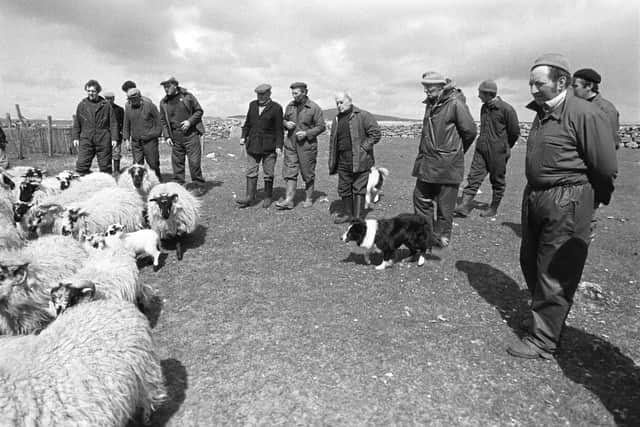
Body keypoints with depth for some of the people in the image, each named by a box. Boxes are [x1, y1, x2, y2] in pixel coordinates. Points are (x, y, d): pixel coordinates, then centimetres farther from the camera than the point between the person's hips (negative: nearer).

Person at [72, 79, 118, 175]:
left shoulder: (106, 105, 3)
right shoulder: (82, 105, 8)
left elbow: (113, 123, 3)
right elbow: (76, 123, 13)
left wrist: (114, 138, -3)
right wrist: (75, 137, 6)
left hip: (103, 140, -1)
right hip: (86, 140, 1)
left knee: (105, 166, 6)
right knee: (82, 165, -6)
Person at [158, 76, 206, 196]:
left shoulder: (187, 96, 1)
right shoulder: (163, 102, 10)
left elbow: (199, 111, 4)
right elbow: (163, 121, 14)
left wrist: (189, 121, -11)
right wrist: (167, 136, 4)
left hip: (191, 134, -3)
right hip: (175, 137, 3)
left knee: (194, 162, -4)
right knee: (177, 162, 5)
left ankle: (199, 186, 7)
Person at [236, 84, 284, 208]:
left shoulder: (276, 108, -5)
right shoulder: (253, 105, 10)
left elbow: (279, 129, -6)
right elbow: (248, 122, 18)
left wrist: (279, 146, -12)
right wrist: (243, 136, 9)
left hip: (269, 146, -4)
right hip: (253, 144, 5)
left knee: (268, 173, 4)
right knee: (251, 171, -1)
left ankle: (268, 197, 16)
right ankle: (250, 197, 0)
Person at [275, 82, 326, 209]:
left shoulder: (314, 108, -7)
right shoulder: (290, 106, 8)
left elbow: (321, 126, -7)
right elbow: (284, 120, 20)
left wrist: (307, 133, -18)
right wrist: (286, 123, -4)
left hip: (307, 145, -4)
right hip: (291, 144, 5)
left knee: (308, 173, 6)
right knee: (289, 172, 0)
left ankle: (309, 199, 19)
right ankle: (289, 200, 2)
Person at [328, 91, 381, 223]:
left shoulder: (363, 116, -5)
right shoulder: (337, 119, 16)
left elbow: (376, 133, -10)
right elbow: (333, 141, 19)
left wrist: (363, 148, -14)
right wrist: (332, 162, 13)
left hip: (359, 161, -6)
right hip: (343, 161, 6)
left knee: (359, 188, -2)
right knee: (344, 188, 11)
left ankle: (358, 218, 4)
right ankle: (347, 213, 26)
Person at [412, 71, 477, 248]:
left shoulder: (455, 103, -13)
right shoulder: (430, 104, 11)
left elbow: (470, 131, -11)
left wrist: (455, 151, 2)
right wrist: (423, 153, 15)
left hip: (447, 164, -7)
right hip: (426, 163, 8)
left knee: (445, 205, 4)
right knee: (421, 198, 12)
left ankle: (442, 236, 19)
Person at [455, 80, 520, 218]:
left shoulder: (506, 109, -11)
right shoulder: (484, 108, 10)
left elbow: (515, 132, -3)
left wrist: (505, 147, 8)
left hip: (497, 152, -6)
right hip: (481, 149, 6)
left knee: (497, 181, 7)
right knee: (474, 177, -4)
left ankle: (494, 209, 18)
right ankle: (465, 206, -7)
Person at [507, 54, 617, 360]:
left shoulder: (585, 115, -16)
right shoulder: (542, 113, 11)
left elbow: (606, 169, -13)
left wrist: (589, 202, -1)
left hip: (566, 205, -9)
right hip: (534, 197, 9)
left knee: (554, 273, 0)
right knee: (530, 262, 18)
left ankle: (543, 341, 12)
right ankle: (543, 315, 39)